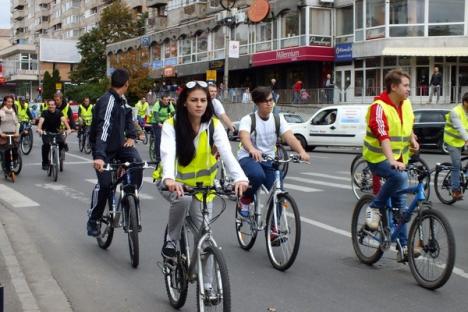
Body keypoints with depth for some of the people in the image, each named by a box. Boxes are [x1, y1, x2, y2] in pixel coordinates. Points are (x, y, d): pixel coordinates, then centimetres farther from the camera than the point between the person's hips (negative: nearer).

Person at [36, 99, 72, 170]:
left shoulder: (58, 112, -8)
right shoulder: (45, 113, -10)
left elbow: (64, 120, -23)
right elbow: (41, 121, -26)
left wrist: (68, 129, -41)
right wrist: (39, 129, -47)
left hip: (57, 131, 1)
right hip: (46, 132, -1)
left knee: (62, 142, -25)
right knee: (46, 144, -26)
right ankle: (45, 163, -12)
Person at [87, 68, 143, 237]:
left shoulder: (122, 100, 4)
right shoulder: (108, 101, -24)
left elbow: (128, 117, 16)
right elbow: (104, 129, -36)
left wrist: (131, 136, -5)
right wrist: (99, 156, -46)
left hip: (119, 143, 7)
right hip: (104, 149, -7)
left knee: (137, 164, -19)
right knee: (105, 184, -13)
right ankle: (92, 220, 6)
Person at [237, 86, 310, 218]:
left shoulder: (278, 119, 0)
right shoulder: (248, 119, -10)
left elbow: (289, 137, -17)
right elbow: (244, 136, -31)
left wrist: (301, 151, -37)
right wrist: (252, 150, -55)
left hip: (268, 159, 4)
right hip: (248, 158, -4)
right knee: (257, 175, -37)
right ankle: (245, 200, -7)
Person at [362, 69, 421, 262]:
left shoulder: (406, 104, 5)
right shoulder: (379, 107, -19)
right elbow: (383, 136, -32)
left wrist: (413, 140, 4)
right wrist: (392, 161, -44)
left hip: (399, 159, 7)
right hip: (378, 158, -7)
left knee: (400, 203, 5)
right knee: (400, 176, -36)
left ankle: (403, 247, 10)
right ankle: (375, 208, -13)